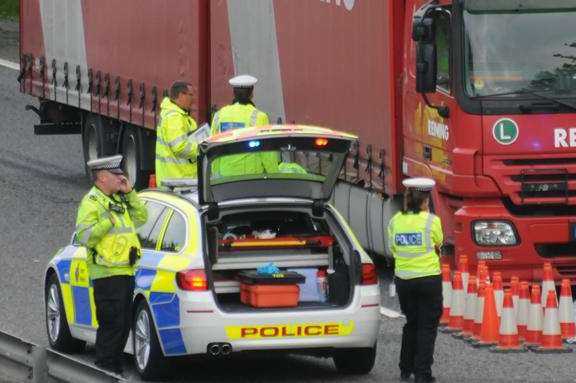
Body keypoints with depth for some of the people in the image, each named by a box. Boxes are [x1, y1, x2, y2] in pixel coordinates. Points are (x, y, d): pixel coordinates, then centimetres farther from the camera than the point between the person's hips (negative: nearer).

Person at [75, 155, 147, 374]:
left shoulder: (120, 200, 18)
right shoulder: (91, 203, -10)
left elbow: (141, 218, 17)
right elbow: (84, 237, -17)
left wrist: (129, 193, 8)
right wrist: (106, 222, -28)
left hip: (126, 272, 9)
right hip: (107, 274, -9)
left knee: (124, 323, 12)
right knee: (111, 324, -11)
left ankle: (115, 367, 20)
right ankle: (104, 370, -8)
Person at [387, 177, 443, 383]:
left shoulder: (395, 220, 1)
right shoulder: (431, 221, -11)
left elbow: (393, 248, 7)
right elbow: (438, 245, 4)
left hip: (403, 279, 4)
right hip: (428, 278, -4)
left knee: (411, 323, 19)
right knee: (428, 326, 4)